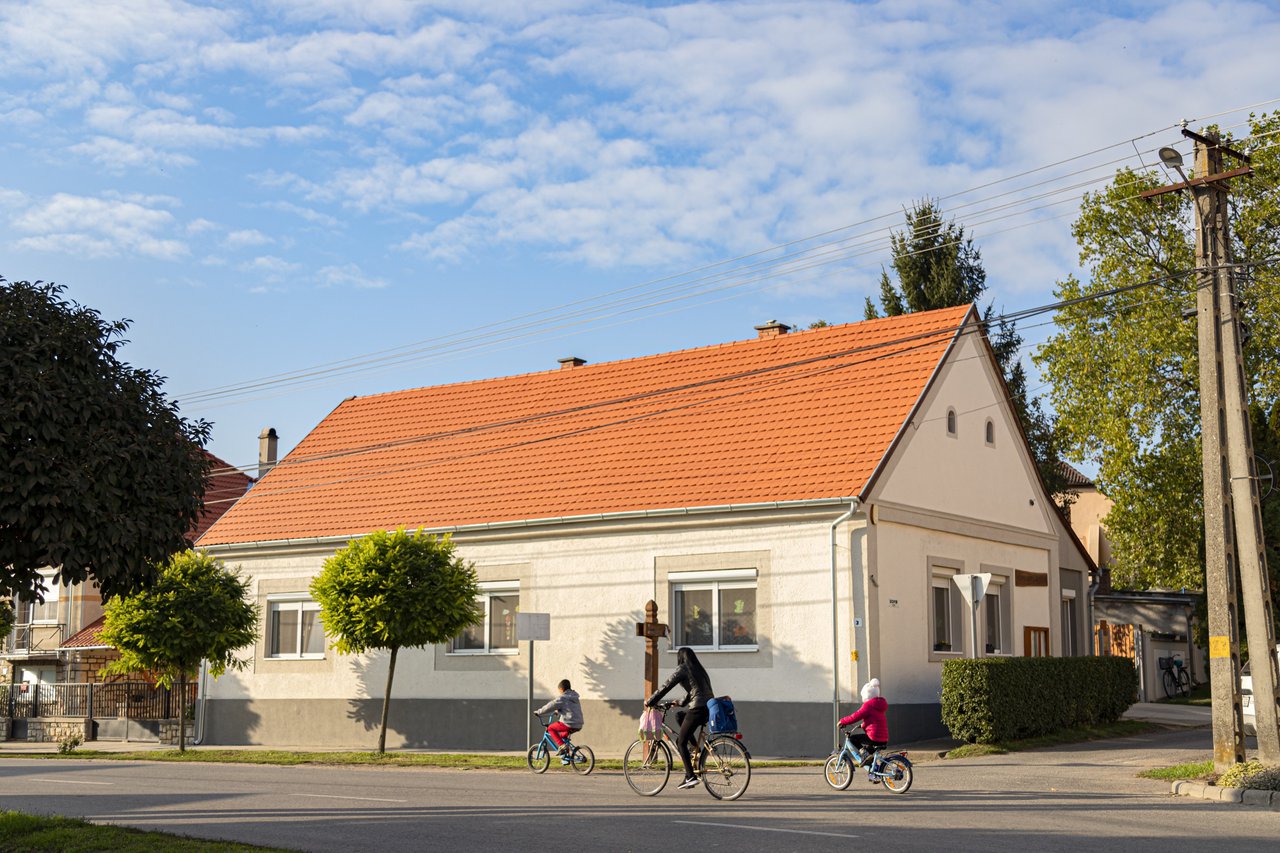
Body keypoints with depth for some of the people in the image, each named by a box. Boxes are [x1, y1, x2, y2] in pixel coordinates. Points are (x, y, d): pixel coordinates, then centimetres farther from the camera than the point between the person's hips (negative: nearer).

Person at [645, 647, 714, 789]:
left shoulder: (682, 669, 0)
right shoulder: (699, 670, 23)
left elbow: (665, 687, -2)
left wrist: (649, 702, 7)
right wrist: (680, 702, 45)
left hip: (698, 709, -8)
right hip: (710, 709, 8)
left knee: (681, 742, -1)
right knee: (679, 716, 29)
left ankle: (690, 777, -11)